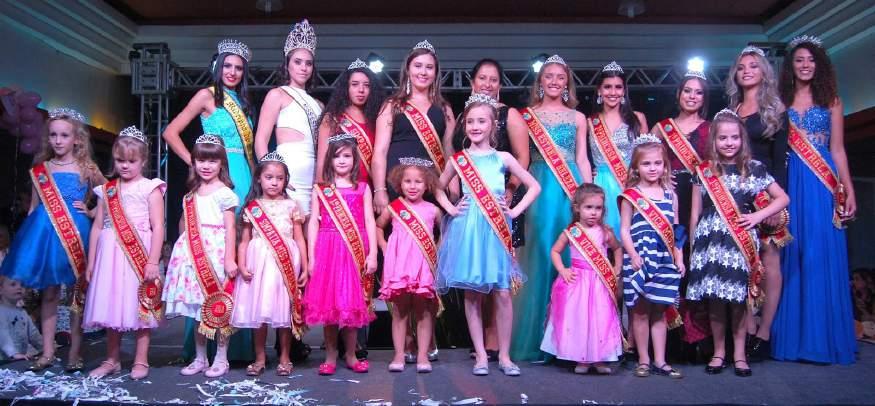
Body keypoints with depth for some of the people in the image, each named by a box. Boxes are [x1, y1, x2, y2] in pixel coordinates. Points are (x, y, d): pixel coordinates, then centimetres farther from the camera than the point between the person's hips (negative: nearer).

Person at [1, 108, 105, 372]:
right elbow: (34, 207, 10)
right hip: (46, 233, 2)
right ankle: (47, 353, 17)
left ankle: (74, 353, 14)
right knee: (48, 294, 8)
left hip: (76, 234, -2)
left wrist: (92, 212, -3)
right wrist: (29, 236, 5)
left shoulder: (87, 169, 1)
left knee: (78, 294, 4)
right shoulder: (41, 169, 7)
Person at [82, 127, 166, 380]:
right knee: (110, 306, 10)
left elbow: (158, 227, -7)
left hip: (139, 256, -4)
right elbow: (97, 227, 13)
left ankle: (141, 361, 12)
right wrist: (91, 262, 10)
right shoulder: (106, 190, 12)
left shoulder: (150, 188, -1)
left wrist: (153, 262, -14)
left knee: (141, 308, 1)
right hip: (110, 255, 5)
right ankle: (112, 360, 23)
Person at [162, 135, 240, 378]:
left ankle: (221, 359, 10)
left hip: (216, 254, -6)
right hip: (193, 255, 6)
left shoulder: (224, 193, -4)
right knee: (197, 309, 10)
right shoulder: (191, 194, 15)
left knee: (218, 307, -1)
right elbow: (187, 226, 20)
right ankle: (200, 358, 21)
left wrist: (230, 259, -13)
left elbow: (230, 228, -8)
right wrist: (181, 252, 15)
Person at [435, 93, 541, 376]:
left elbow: (534, 186, 9)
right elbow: (439, 188, 20)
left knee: (502, 293, -3)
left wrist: (514, 211, 0)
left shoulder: (503, 158, 4)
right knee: (472, 294, 3)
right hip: (467, 230, 1)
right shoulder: (458, 159, 6)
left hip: (495, 230, -1)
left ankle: (504, 355, 11)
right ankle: (480, 355, 14)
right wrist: (450, 208, 5)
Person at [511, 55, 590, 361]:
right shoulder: (528, 115, 10)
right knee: (540, 255, -4)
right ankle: (535, 340, 5)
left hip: (572, 189, 2)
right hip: (540, 187, -1)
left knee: (569, 256, -2)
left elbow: (582, 160, 12)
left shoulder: (577, 118, 14)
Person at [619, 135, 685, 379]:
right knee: (640, 311, 2)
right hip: (639, 261, -3)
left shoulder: (670, 196, 10)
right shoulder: (631, 196, -1)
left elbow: (675, 232, 13)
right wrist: (633, 256, -14)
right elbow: (625, 230, -4)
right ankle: (643, 361, 13)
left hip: (665, 261, 3)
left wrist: (679, 259, 7)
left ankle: (660, 361, 17)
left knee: (660, 312, 10)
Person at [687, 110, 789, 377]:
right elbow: (695, 213, 9)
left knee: (738, 299, 0)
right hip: (710, 240, 1)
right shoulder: (704, 171, 7)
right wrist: (693, 245, 7)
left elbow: (783, 198, 12)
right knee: (714, 300, 2)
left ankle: (739, 353, 15)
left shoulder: (753, 168, 6)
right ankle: (719, 352, 17)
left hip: (740, 241, 0)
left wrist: (758, 216, -2)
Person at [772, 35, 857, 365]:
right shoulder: (780, 102, 10)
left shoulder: (831, 101, 10)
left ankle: (824, 338, 8)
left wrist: (849, 189, 2)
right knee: (792, 258, 1)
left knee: (823, 257, -1)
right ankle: (793, 338, 10)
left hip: (823, 185, 0)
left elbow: (837, 149, 9)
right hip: (790, 183, 0)